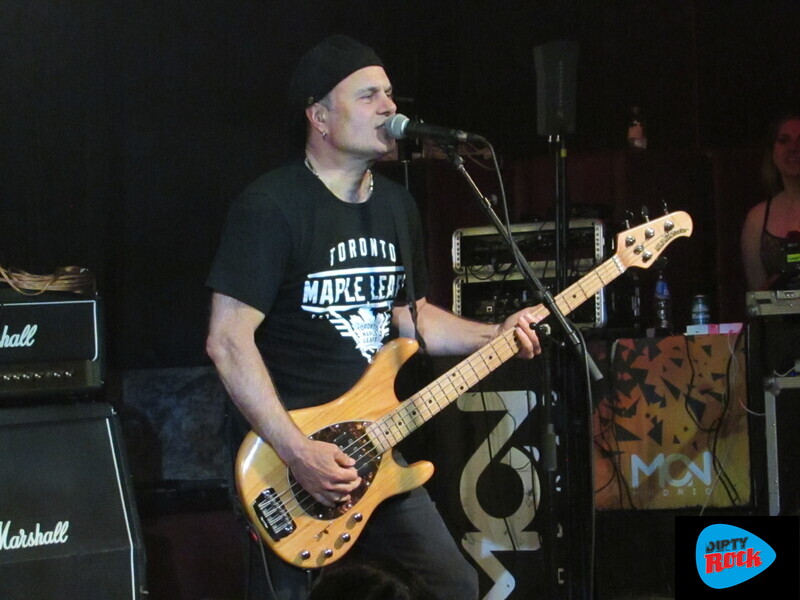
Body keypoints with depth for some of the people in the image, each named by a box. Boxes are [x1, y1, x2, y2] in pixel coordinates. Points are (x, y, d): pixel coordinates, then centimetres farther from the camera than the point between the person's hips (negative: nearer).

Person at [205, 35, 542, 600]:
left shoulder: (397, 205, 11)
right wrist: (298, 453, -23)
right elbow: (228, 342, -18)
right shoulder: (272, 207, -14)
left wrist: (495, 334, 8)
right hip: (293, 455, -7)